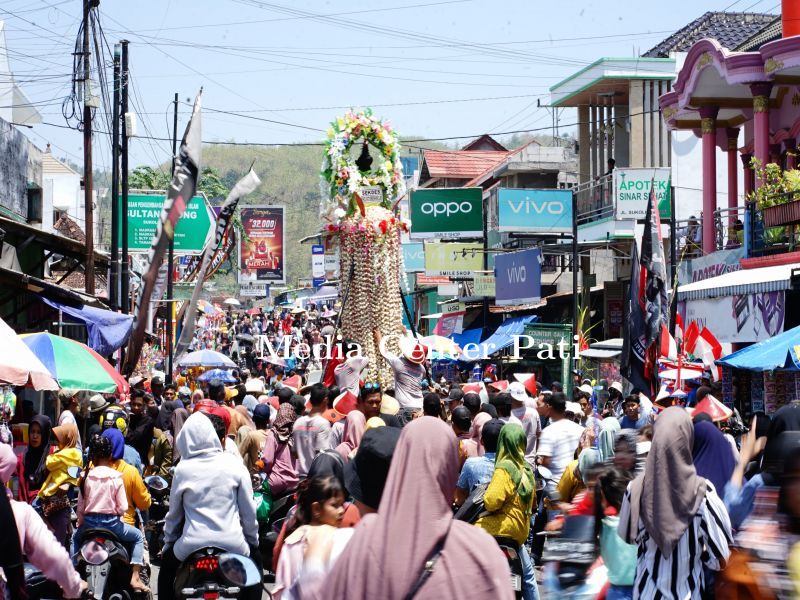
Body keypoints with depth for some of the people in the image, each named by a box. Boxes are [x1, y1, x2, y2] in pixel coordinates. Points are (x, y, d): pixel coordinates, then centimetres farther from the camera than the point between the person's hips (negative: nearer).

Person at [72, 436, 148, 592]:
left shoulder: (85, 477, -2)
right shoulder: (116, 477, -8)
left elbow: (80, 506, 3)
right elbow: (123, 508, -9)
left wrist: (80, 524, 19)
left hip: (89, 522, 2)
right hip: (111, 523, -2)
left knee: (75, 537, 35)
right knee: (138, 536, 20)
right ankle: (135, 577, 5)